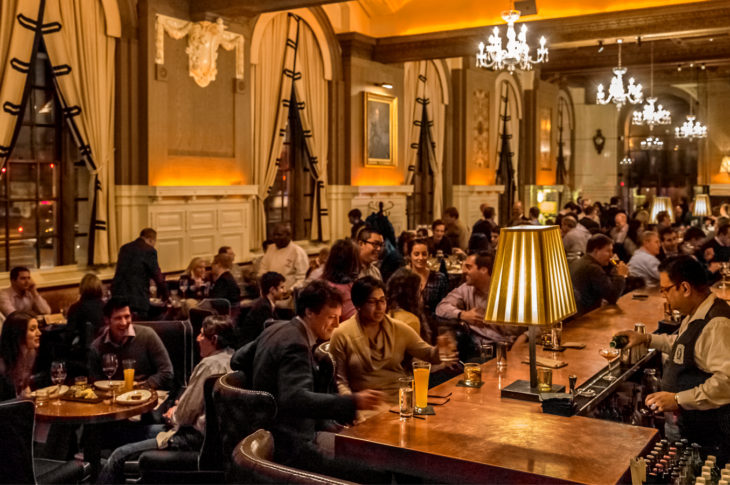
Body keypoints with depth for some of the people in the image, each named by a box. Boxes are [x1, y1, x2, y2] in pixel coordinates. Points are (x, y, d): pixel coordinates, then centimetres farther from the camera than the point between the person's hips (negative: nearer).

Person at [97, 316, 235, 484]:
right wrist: (179, 408, 10)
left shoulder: (209, 364, -21)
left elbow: (186, 415, -16)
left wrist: (174, 416, 5)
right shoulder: (231, 358, 8)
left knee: (119, 456, -8)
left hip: (195, 437, -11)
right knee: (141, 431, 26)